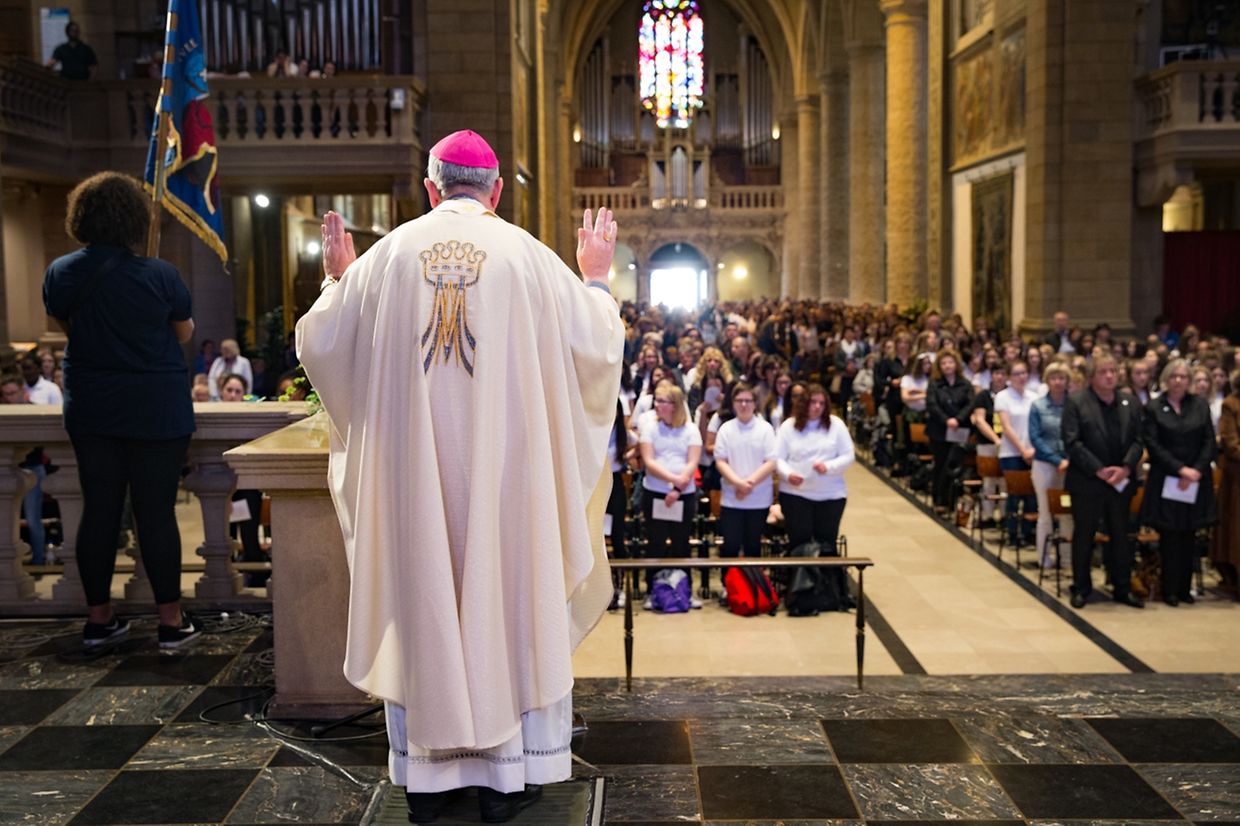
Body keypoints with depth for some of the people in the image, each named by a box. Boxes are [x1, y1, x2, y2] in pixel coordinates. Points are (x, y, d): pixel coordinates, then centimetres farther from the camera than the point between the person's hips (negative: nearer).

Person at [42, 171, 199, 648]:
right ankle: (171, 621, 7)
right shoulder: (159, 275, -14)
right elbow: (185, 333, 2)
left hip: (90, 411, 4)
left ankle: (98, 617, 20)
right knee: (156, 511, 1)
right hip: (157, 408, -3)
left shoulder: (60, 273, -3)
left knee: (98, 510, 11)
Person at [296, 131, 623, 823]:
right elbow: (598, 345, -1)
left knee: (418, 608, 11)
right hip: (506, 469, -1)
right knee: (508, 597, 9)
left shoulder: (386, 255, -1)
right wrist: (596, 278, 16)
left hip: (410, 470, 1)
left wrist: (338, 279, 25)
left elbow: (320, 342, 8)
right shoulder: (528, 255, -5)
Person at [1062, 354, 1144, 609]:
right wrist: (1099, 470, -17)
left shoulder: (1129, 402, 8)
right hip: (1087, 482, -4)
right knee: (1083, 536, 6)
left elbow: (1137, 440, 4)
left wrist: (1126, 468, -13)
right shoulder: (1076, 402, -5)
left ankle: (1123, 588, 20)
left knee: (1121, 536, 10)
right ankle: (1081, 588, 16)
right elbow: (1072, 442, -12)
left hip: (1121, 481, 4)